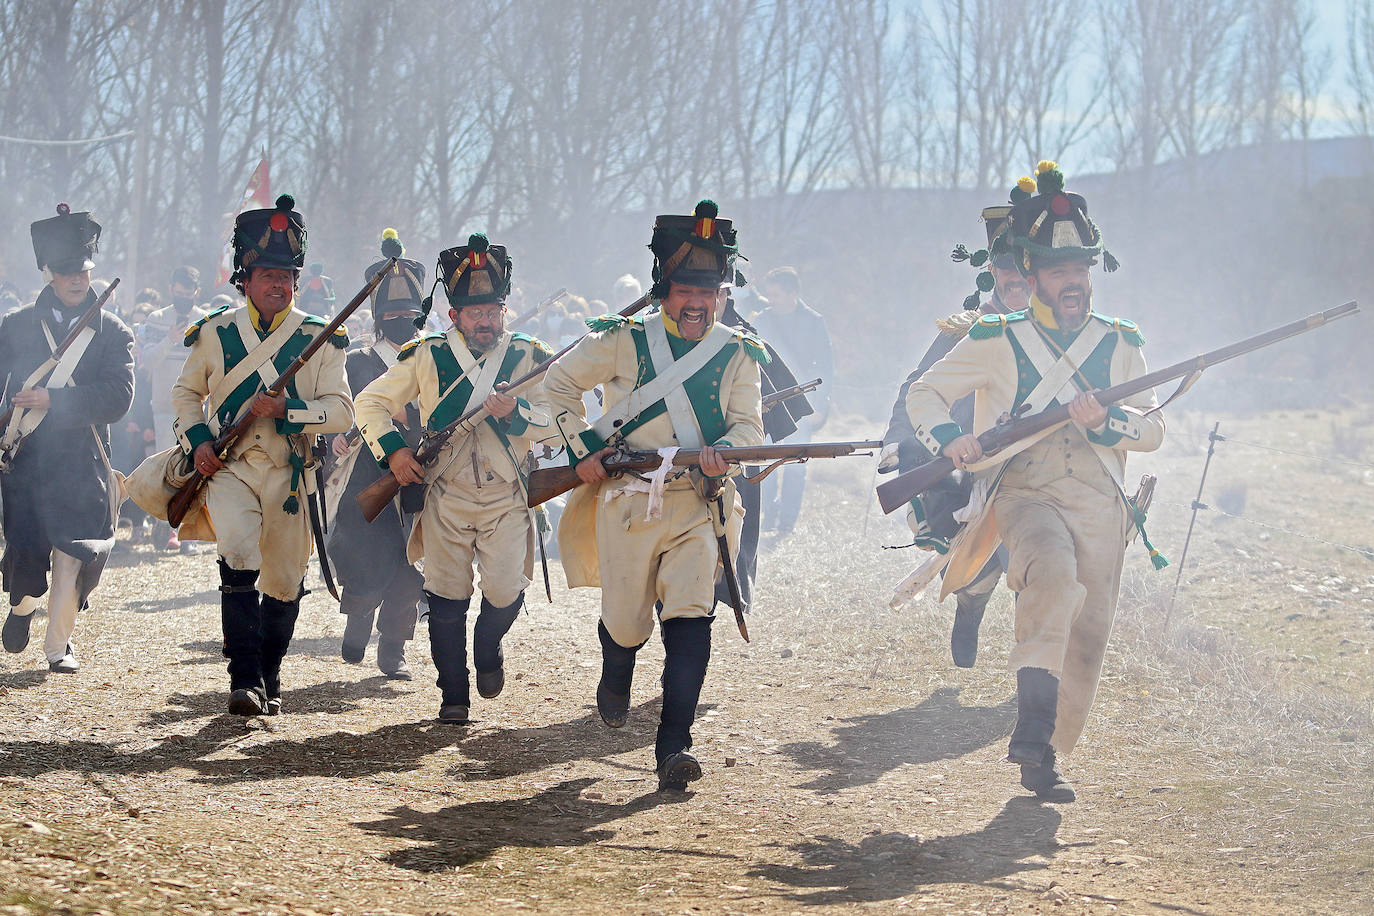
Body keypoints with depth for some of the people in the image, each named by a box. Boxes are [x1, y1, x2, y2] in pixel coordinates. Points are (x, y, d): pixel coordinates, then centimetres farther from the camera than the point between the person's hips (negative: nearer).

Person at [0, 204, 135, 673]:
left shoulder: (113, 332, 5)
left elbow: (118, 397, -7)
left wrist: (52, 399, -14)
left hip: (83, 461, 0)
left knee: (73, 554, -4)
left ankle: (59, 643, 12)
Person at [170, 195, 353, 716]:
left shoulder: (319, 339, 1)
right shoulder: (215, 333, 4)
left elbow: (342, 412, -4)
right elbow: (186, 393, 17)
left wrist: (287, 410, -19)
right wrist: (197, 440, 0)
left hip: (289, 476, 1)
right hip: (229, 470, -1)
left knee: (284, 585, 8)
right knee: (239, 557, -25)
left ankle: (269, 679, 30)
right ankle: (243, 678, -22)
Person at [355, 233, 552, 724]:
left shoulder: (529, 357, 2)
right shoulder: (428, 356, 2)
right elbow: (370, 402, 8)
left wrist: (516, 411, -21)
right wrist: (392, 449, -7)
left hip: (507, 500, 0)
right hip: (445, 498, 1)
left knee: (505, 592, -12)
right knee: (446, 598, 1)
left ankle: (489, 646, 22)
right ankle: (454, 694, 16)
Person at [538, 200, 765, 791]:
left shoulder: (738, 355, 5)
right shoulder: (624, 341, 0)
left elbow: (749, 425, 1)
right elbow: (559, 384, 8)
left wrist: (723, 449, -21)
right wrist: (580, 450, -2)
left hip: (699, 508, 1)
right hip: (628, 505, 0)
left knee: (690, 617, -16)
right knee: (626, 624, 5)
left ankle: (673, 745, -14)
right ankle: (615, 676, 44)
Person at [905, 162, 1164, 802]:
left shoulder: (1121, 345, 13)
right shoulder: (996, 341, 6)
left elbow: (1152, 429, 11)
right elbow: (923, 394, 12)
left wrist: (1105, 422, -10)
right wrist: (948, 438, -9)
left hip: (1099, 505, 4)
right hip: (1024, 491, -4)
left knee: (1086, 639, 1)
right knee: (1053, 567, -35)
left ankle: (1044, 758, 16)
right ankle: (1033, 721, -38)